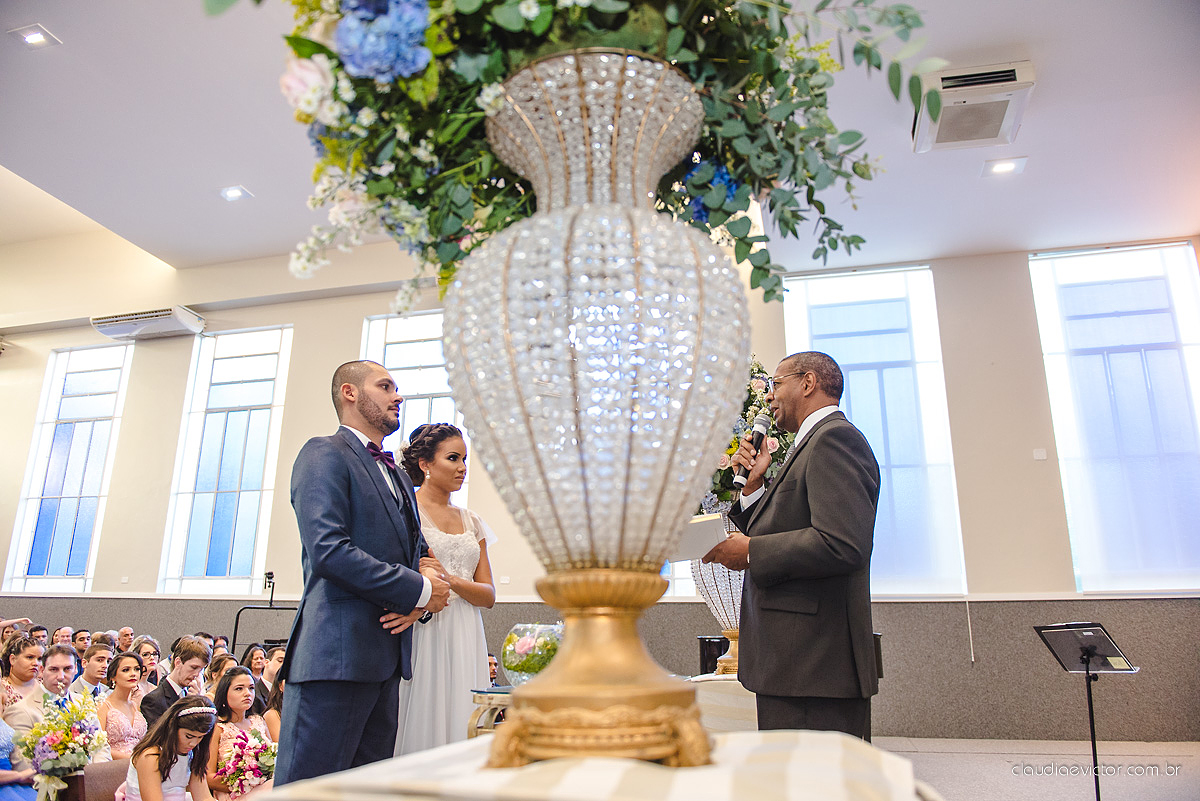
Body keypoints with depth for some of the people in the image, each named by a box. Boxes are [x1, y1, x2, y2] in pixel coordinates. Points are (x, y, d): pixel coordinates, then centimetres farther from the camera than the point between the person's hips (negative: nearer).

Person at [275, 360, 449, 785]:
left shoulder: (398, 477, 23)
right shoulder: (324, 455, -5)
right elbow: (329, 550, -18)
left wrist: (420, 598, 0)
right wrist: (418, 590, -12)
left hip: (386, 656, 9)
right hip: (336, 654, -9)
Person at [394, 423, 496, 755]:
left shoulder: (471, 521, 16)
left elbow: (488, 595, 10)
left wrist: (449, 579, -8)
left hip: (465, 641, 5)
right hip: (420, 633, -5)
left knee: (459, 726, 4)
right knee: (421, 724, -5)